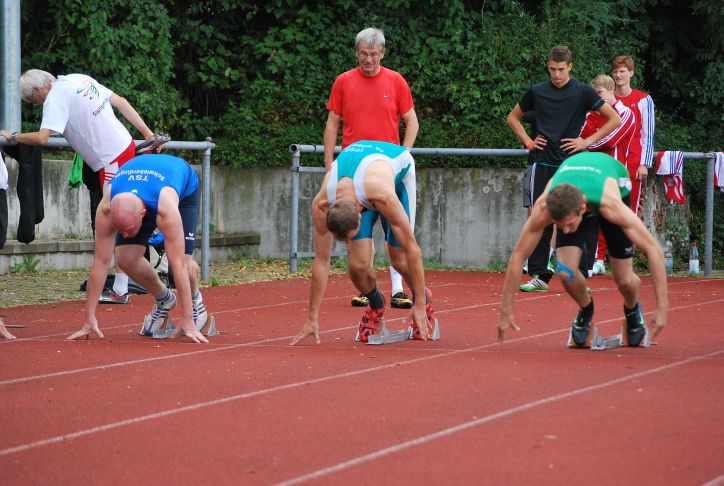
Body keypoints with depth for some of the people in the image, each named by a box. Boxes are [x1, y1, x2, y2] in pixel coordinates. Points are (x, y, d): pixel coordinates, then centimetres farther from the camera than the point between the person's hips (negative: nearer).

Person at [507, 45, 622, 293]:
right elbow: (513, 118, 22)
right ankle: (538, 276, 2)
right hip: (543, 163, 2)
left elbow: (614, 119, 3)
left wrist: (587, 142, -3)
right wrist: (528, 141, 8)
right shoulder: (537, 92, 6)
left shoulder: (582, 92, 0)